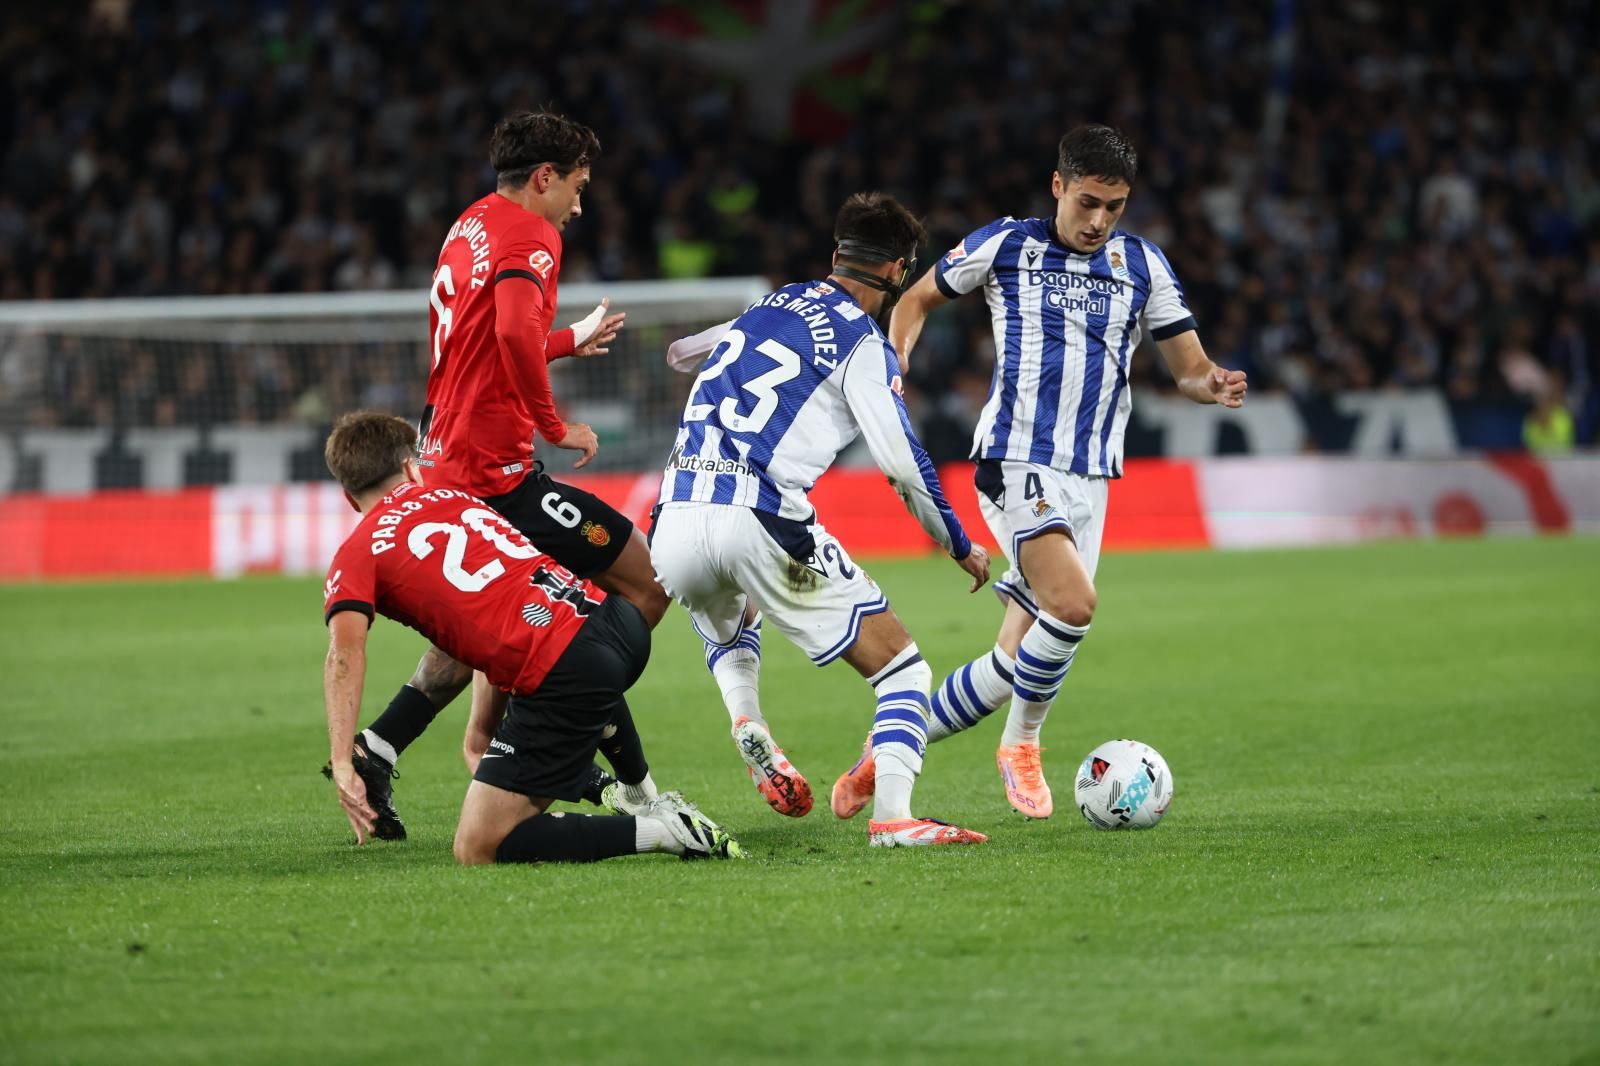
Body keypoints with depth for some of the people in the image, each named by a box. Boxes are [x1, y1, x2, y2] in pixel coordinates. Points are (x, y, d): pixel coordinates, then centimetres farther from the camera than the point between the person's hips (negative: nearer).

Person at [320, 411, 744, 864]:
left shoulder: (357, 554, 6)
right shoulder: (457, 497, 24)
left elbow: (345, 652, -12)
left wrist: (342, 765, -18)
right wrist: (482, 724, 32)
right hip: (615, 620, 7)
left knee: (478, 850, -1)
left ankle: (661, 831, -9)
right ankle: (645, 798, 54)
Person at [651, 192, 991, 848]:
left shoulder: (769, 307, 21)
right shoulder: (863, 344, 3)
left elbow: (688, 351, 43)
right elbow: (903, 465, -4)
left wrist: (686, 349, 68)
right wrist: (960, 546, 11)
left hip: (676, 522, 6)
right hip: (763, 523, -6)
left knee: (725, 623, 41)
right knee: (900, 667, 4)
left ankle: (748, 727, 13)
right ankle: (892, 817, -16)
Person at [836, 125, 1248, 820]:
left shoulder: (1143, 265, 9)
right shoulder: (1005, 246, 1)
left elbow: (1188, 367, 10)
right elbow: (917, 301, 15)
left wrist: (1214, 385, -14)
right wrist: (891, 371, -3)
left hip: (1089, 478, 4)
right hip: (1016, 463, -4)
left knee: (1021, 661, 0)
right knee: (1073, 604, -27)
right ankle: (1022, 744, -2)